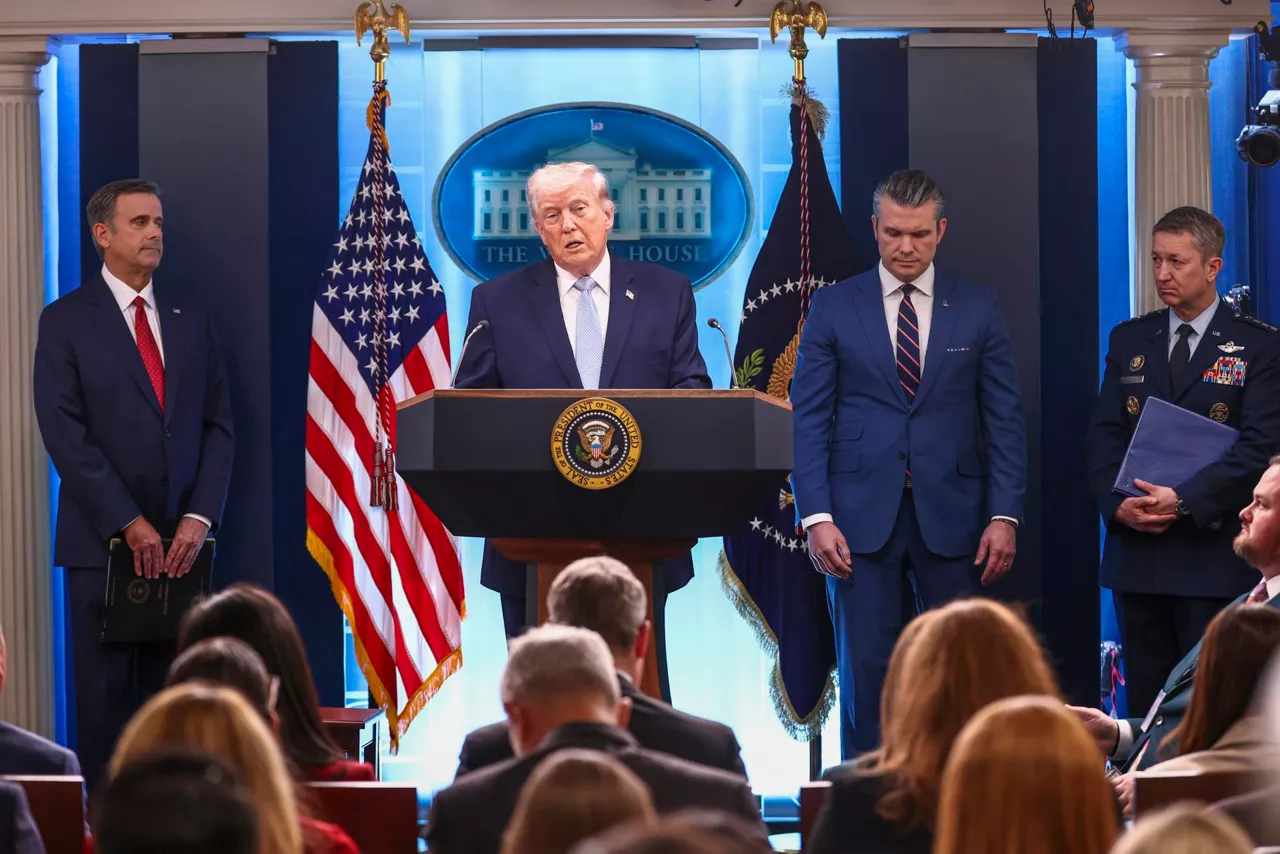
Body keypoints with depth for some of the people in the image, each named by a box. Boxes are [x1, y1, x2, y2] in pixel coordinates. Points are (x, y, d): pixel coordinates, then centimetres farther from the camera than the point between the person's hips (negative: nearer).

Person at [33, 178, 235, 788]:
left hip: (181, 542, 3)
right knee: (107, 698, 0)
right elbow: (65, 435, -7)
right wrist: (129, 524, -12)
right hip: (102, 542, -3)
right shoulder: (66, 322, 0)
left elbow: (217, 426, 10)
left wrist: (199, 517, -4)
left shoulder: (190, 317, 12)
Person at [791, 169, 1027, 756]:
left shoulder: (978, 309, 7)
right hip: (862, 516, -1)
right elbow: (809, 419, 2)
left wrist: (1005, 514, -4)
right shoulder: (834, 307, 5)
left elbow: (1005, 419, 6)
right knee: (866, 668, -2)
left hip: (951, 515, 1)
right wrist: (816, 516, -8)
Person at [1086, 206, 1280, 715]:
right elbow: (1104, 434, 9)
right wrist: (1116, 503, -9)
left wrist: (1185, 501, -19)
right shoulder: (1129, 340, 13)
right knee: (1145, 701, 6)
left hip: (1213, 553, -4)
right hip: (1137, 551, 4)